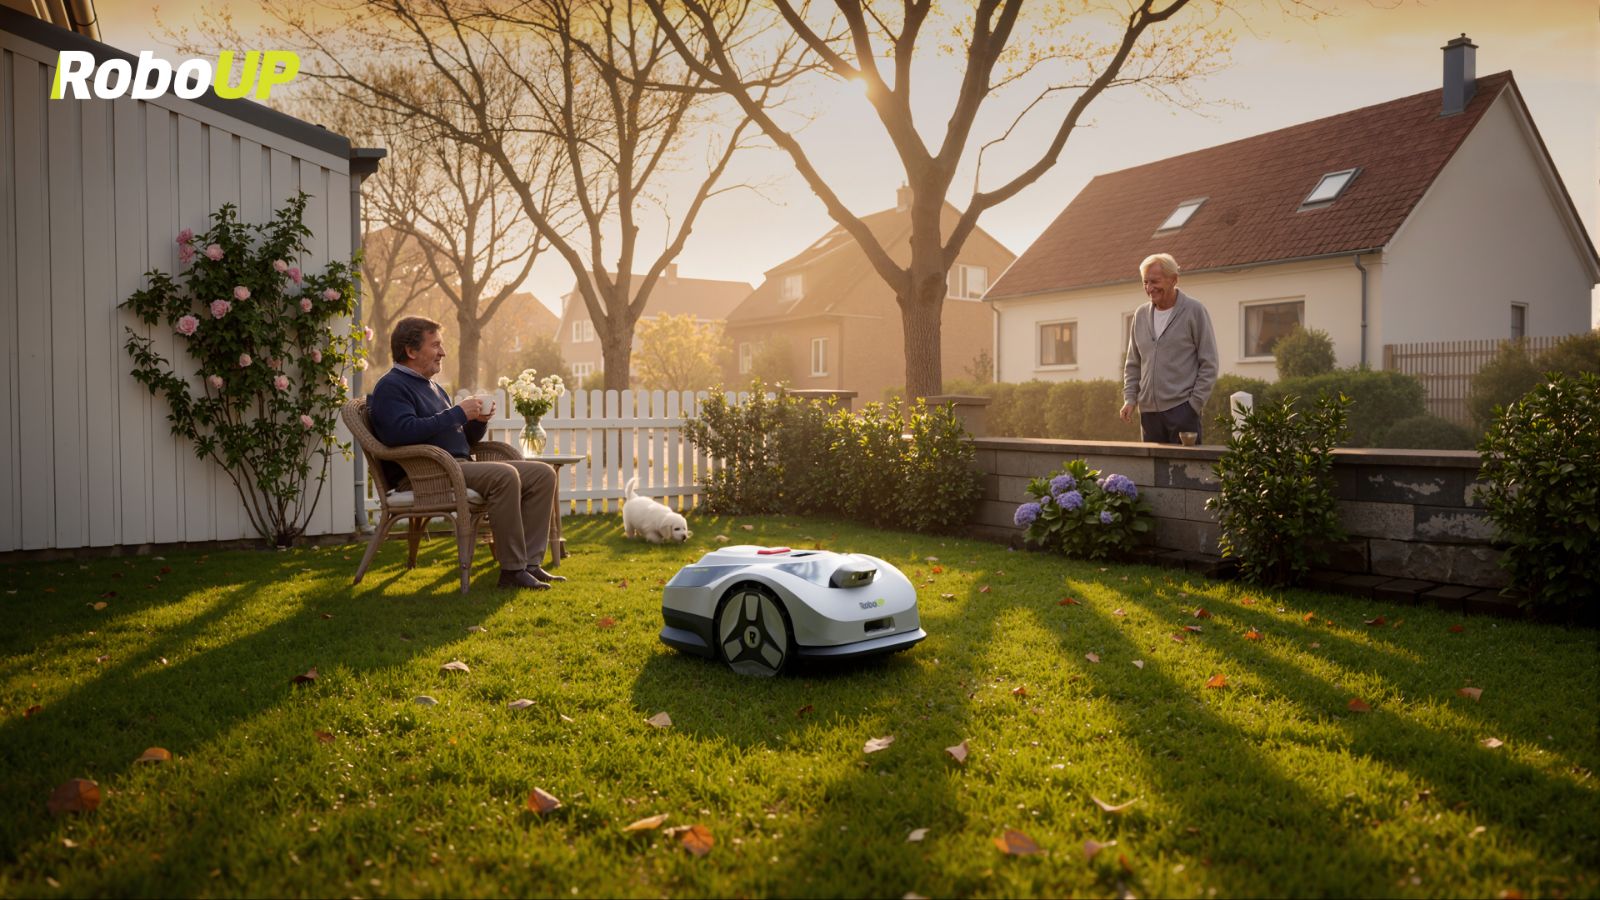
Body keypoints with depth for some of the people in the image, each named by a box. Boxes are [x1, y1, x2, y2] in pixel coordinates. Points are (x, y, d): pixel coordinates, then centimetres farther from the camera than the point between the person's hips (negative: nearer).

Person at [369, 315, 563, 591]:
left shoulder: (433, 388, 27)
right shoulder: (391, 386, -2)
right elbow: (400, 432, -23)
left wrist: (478, 421, 7)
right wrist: (458, 413, -16)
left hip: (461, 467, 9)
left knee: (542, 473, -5)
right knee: (504, 475, -33)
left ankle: (528, 563, -11)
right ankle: (511, 570, -28)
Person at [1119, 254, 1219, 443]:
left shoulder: (1194, 311, -1)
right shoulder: (1141, 315, 12)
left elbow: (1209, 364, -2)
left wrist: (1194, 403, -9)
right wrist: (1129, 398, 6)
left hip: (1181, 408, -5)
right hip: (1148, 410, 5)